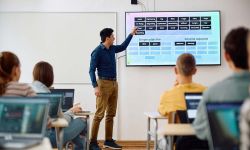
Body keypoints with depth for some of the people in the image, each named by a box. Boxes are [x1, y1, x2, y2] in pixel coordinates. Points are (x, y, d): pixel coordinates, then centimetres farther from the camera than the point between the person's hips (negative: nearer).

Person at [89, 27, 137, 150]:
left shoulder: (112, 49, 11)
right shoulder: (97, 52, -11)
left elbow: (123, 47, 33)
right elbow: (91, 70, -13)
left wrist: (131, 34, 32)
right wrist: (95, 86, -23)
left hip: (114, 83, 8)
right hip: (104, 83, -8)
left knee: (111, 114, 9)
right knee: (99, 114, -10)